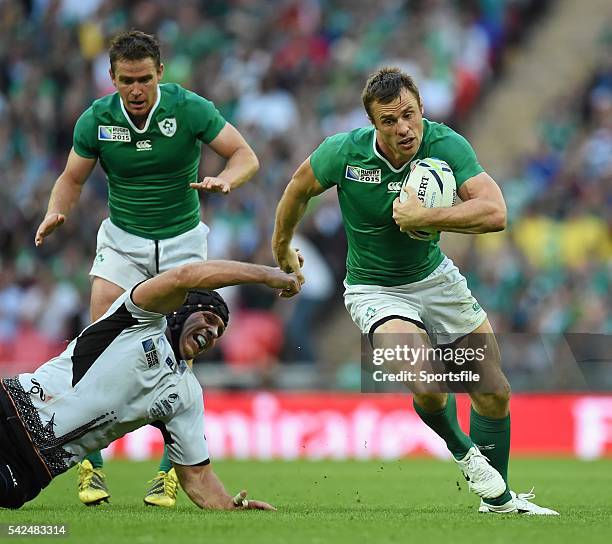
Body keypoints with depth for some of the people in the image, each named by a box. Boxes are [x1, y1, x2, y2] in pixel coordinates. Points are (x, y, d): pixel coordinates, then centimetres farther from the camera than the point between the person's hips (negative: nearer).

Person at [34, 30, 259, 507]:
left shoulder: (190, 109, -16)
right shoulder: (96, 120, -10)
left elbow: (246, 156, -13)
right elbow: (73, 178, 2)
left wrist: (224, 181, -34)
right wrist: (55, 213, -19)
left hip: (182, 240, -1)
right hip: (122, 239, 1)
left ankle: (171, 472, 2)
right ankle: (91, 465, -7)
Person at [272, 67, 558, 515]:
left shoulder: (446, 145, -22)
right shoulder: (344, 153, -22)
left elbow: (495, 212, -34)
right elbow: (300, 188, 0)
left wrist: (422, 217, -39)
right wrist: (282, 247, 14)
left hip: (435, 275, 3)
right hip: (375, 289, -3)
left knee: (495, 394, 5)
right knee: (428, 389, -25)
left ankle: (498, 498, 29)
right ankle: (462, 451, 10)